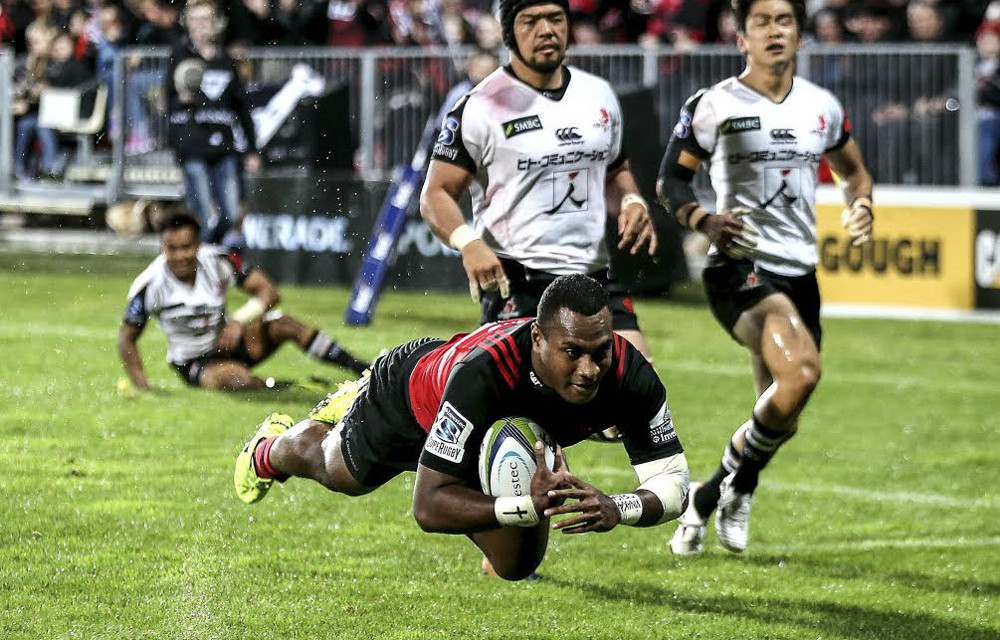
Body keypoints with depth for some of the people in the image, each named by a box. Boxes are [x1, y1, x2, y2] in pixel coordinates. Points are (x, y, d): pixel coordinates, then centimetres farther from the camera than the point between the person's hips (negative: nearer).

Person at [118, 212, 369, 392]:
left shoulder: (216, 261, -14)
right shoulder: (148, 286, -19)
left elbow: (268, 291, -14)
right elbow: (127, 339, -8)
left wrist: (239, 322, -31)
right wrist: (143, 388, -17)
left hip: (227, 340, 3)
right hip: (194, 364, -3)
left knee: (280, 324, -25)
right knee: (236, 377, -38)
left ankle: (360, 369, -21)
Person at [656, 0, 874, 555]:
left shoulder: (821, 107, 9)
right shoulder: (713, 107, -4)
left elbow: (853, 169, 25)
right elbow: (670, 180, 1)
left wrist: (860, 205, 3)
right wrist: (704, 221, -19)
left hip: (799, 273, 6)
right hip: (739, 266, -6)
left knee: (780, 421, 8)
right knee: (801, 372, -30)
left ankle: (709, 498, 34)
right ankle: (736, 483, -9)